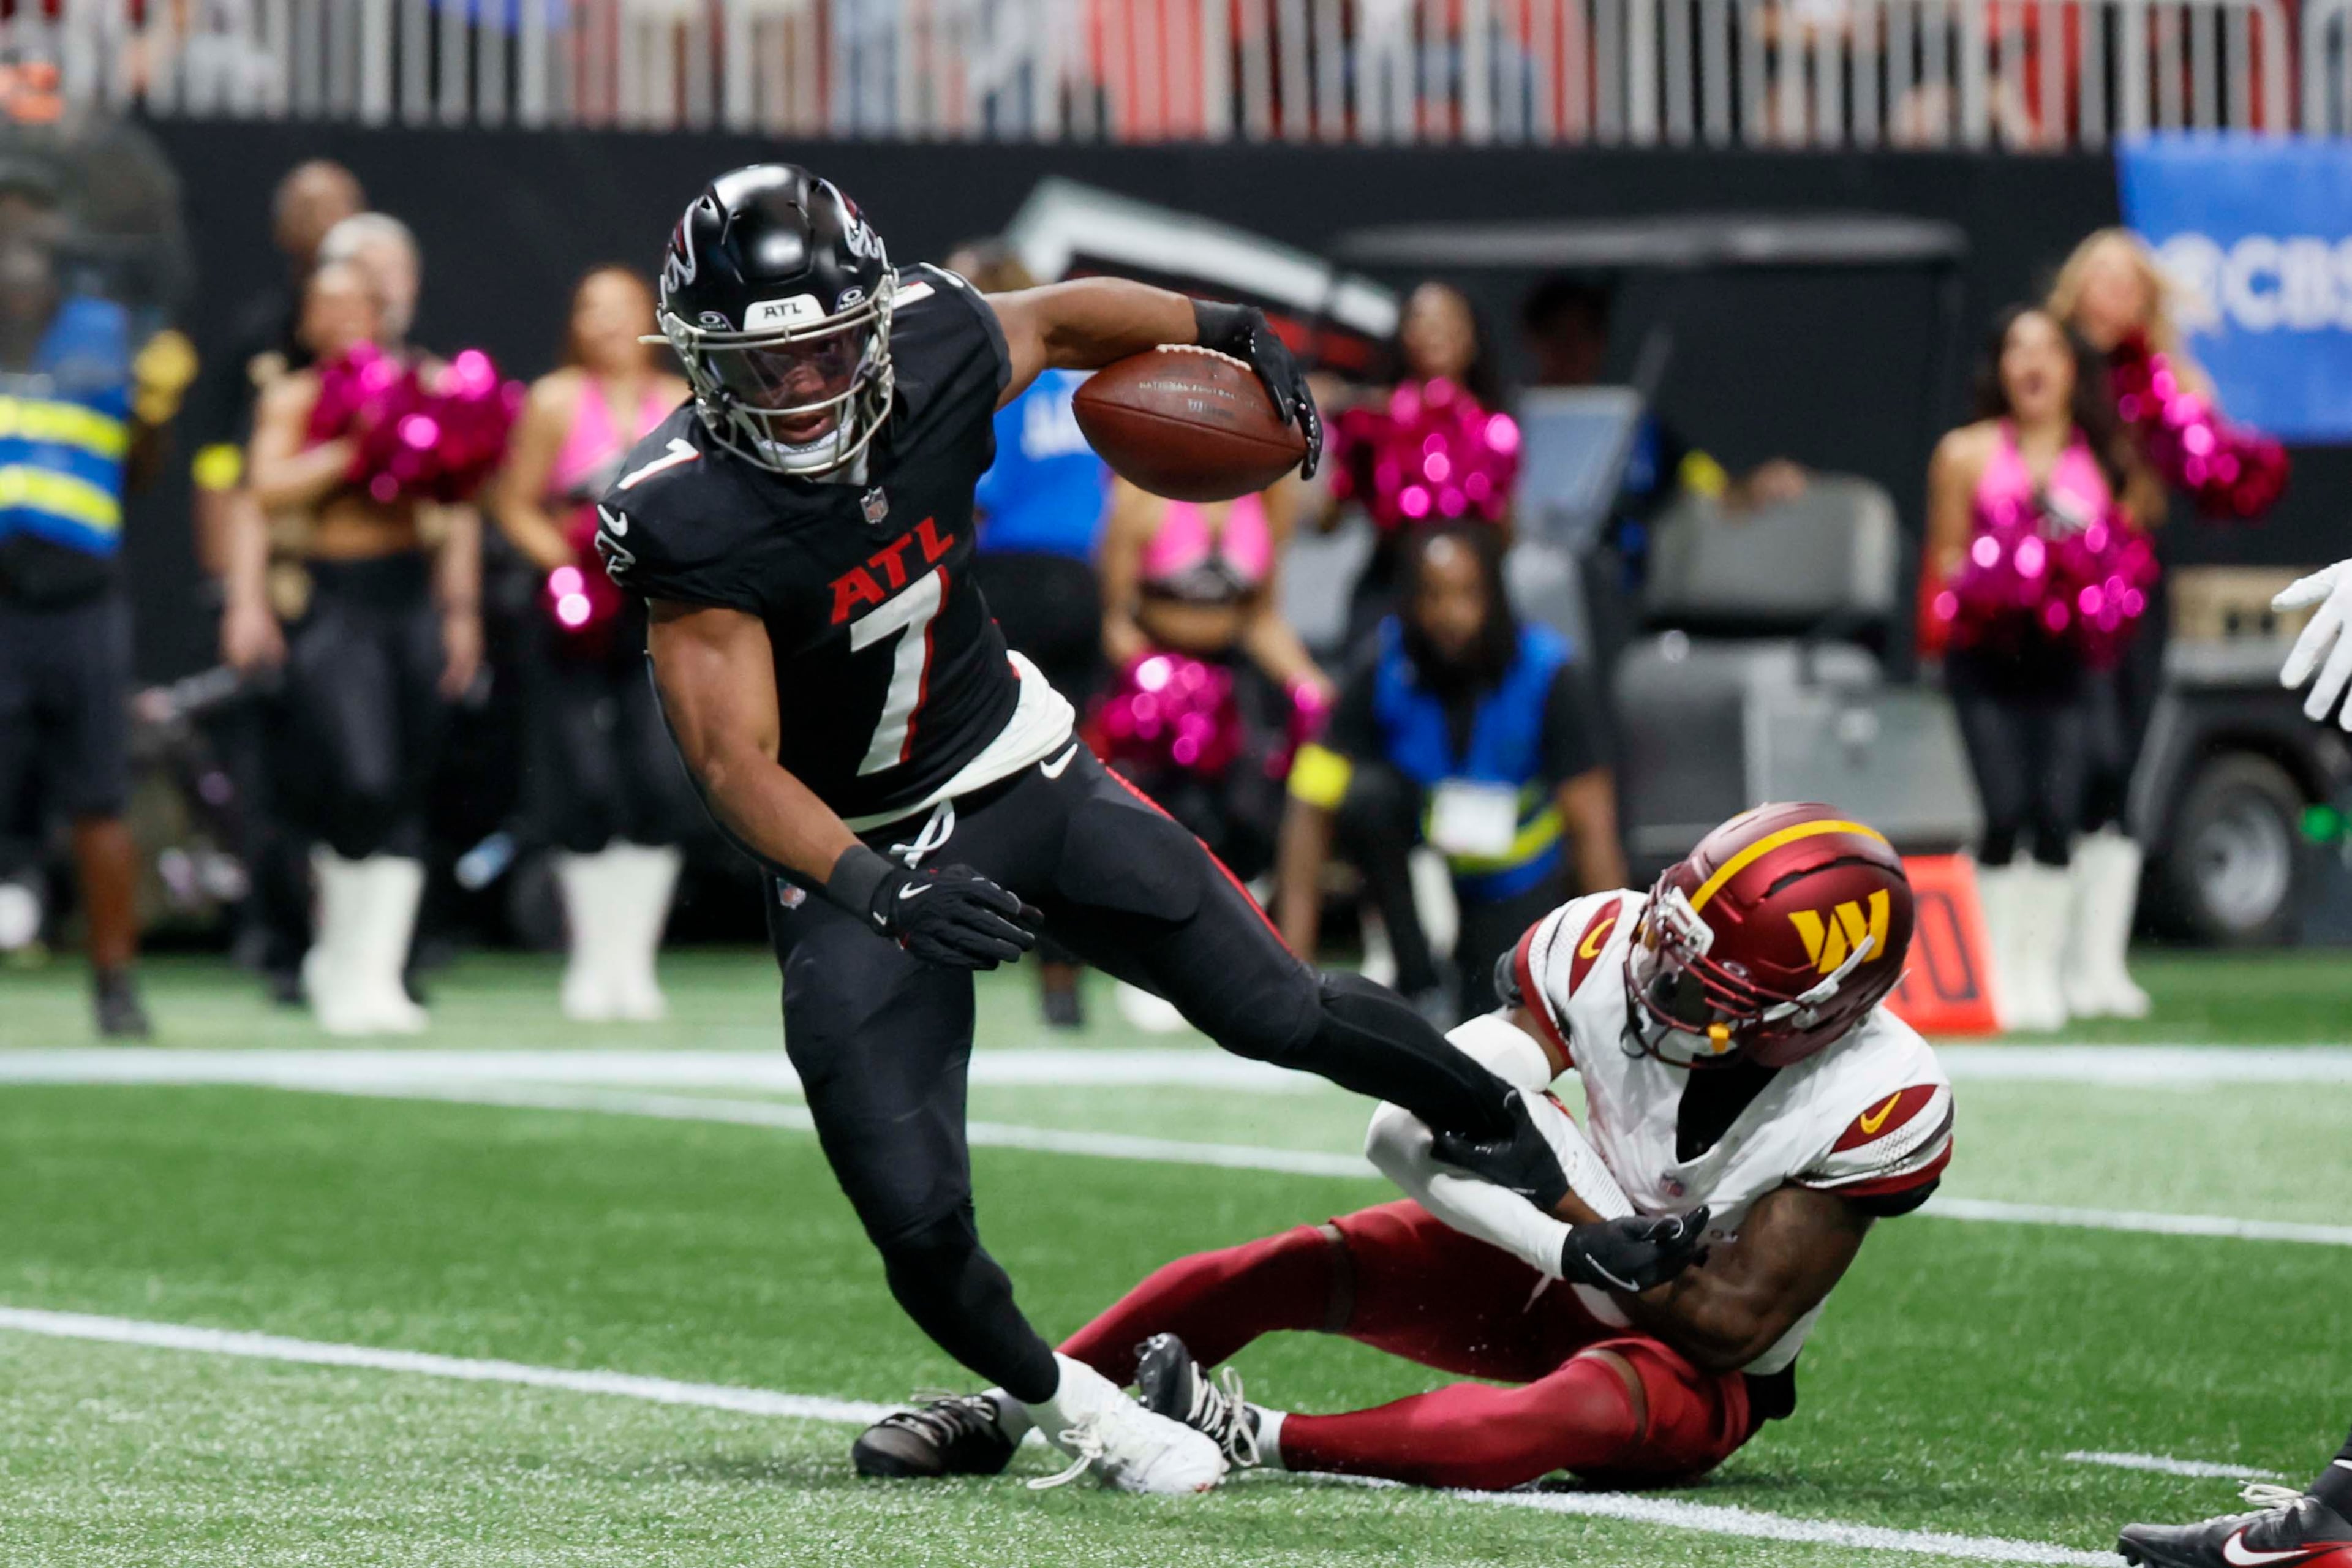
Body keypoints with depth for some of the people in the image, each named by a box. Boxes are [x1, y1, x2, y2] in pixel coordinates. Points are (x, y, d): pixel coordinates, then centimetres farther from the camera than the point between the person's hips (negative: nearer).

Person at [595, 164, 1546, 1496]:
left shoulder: (935, 357, -16)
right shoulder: (688, 519, -26)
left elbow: (1062, 319, 8)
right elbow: (737, 763, -27)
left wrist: (1230, 334, 15)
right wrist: (875, 887, -41)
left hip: (1023, 774, 3)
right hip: (853, 844, -3)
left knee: (1275, 1011, 4)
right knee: (919, 1226, -12)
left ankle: (1524, 1123, 30)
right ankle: (1075, 1411, 15)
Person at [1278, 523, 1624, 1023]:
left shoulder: (1549, 674, -21)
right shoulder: (1383, 671, -20)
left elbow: (1592, 827, -20)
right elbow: (1311, 808, -21)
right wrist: (1293, 955, -27)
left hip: (1516, 875, 0)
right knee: (1365, 792, -31)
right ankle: (1419, 982, -17)